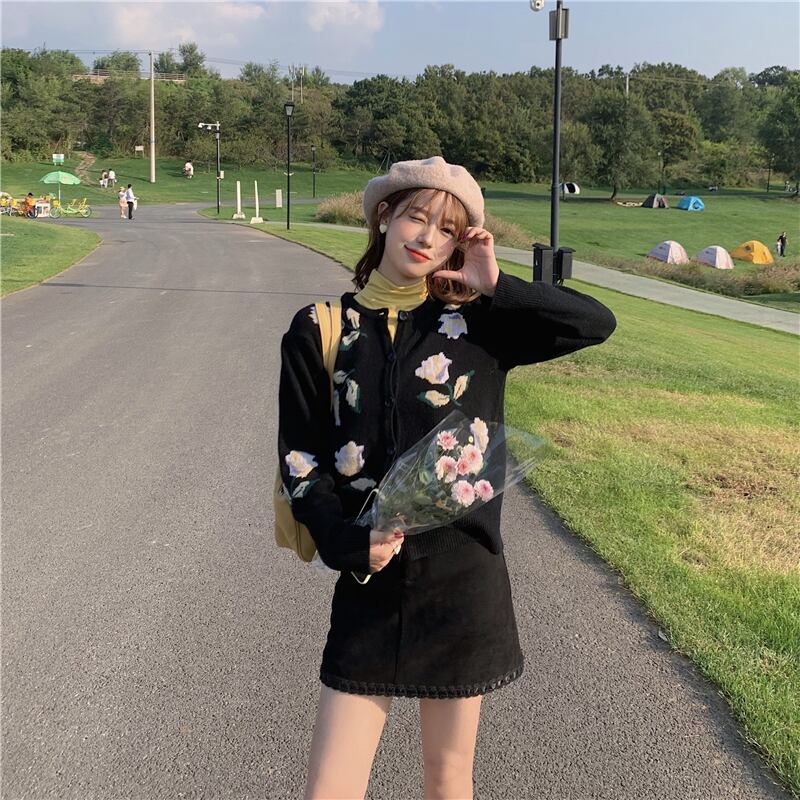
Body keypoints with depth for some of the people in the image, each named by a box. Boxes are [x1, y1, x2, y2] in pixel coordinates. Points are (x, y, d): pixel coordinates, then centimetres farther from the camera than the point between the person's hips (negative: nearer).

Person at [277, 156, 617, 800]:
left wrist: (496, 288, -10)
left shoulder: (477, 326, 0)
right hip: (370, 584, 1)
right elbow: (300, 459, 0)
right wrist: (348, 543, -15)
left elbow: (596, 323, -5)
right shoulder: (320, 330, 1)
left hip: (463, 581, 0)